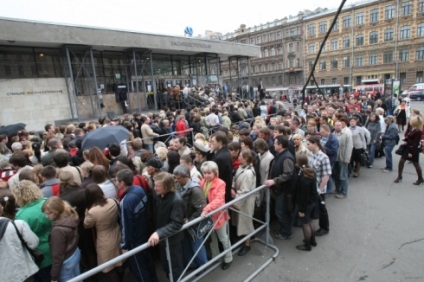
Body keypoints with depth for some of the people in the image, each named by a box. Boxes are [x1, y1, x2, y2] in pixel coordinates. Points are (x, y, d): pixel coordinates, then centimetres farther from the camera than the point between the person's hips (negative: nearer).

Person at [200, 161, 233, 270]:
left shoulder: (220, 183, -21)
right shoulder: (202, 182, -4)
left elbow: (218, 200, -31)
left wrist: (206, 209, -43)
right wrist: (203, 210, -10)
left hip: (218, 215, -5)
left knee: (223, 238, 14)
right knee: (212, 238, 23)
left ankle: (228, 258, 35)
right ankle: (215, 258, 43)